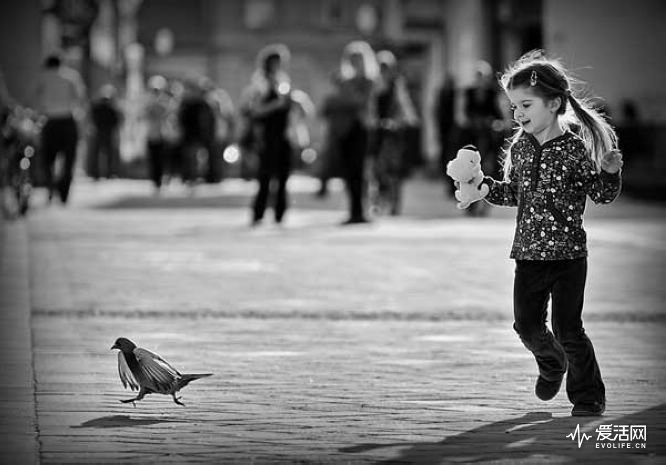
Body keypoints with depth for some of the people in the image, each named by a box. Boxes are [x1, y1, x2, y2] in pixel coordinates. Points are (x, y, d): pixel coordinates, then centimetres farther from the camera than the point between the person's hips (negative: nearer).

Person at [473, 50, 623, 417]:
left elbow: (602, 194, -5)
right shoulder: (519, 147, 4)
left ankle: (588, 396, 11)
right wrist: (485, 187, -1)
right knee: (527, 325, 9)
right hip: (529, 252, 5)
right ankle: (552, 363, 41)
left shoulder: (575, 148, -10)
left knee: (567, 328, -5)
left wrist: (610, 171, -23)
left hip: (568, 252, -5)